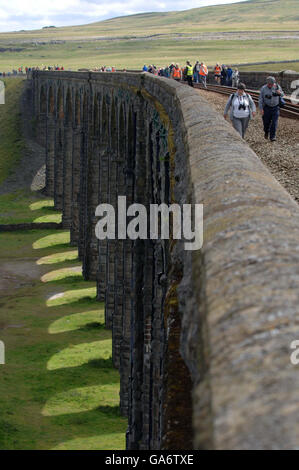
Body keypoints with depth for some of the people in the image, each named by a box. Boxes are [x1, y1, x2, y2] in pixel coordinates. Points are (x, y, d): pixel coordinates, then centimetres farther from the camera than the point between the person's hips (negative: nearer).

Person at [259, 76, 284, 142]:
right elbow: (260, 99, -6)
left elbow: (282, 95, 7)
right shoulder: (263, 89, -10)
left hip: (275, 107, 0)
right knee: (266, 122, 8)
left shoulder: (277, 86, -6)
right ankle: (266, 132, 40)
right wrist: (261, 109, -12)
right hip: (267, 107, 0)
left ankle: (272, 137, -5)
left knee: (274, 122, -9)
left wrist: (280, 93, -18)